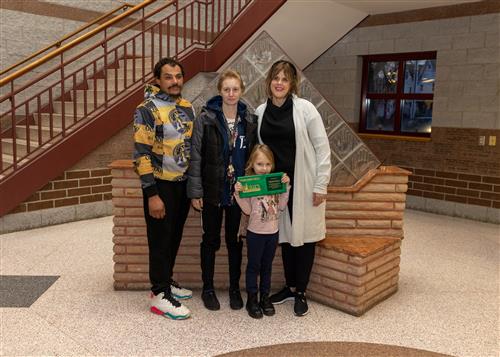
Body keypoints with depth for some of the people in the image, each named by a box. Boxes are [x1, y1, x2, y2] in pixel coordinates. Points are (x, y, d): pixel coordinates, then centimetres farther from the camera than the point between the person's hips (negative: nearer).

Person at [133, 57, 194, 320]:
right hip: (161, 185, -6)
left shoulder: (187, 107, 8)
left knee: (174, 236, 16)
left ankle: (166, 281, 33)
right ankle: (160, 295, 14)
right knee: (160, 239, 2)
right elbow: (142, 154, -16)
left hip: (183, 183, 7)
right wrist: (152, 195, -20)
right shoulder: (147, 109, -13)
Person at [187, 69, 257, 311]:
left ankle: (234, 287, 28)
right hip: (212, 191, -2)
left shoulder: (250, 121, 2)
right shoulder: (205, 119, -7)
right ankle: (208, 288, 27)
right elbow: (196, 156, -7)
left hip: (239, 191, 2)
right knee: (211, 239, 10)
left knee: (234, 239, 13)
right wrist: (195, 191, -10)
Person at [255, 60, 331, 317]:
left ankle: (301, 292, 21)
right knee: (285, 235, 14)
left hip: (303, 184, -4)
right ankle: (290, 286, 31)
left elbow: (322, 147, -8)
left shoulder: (304, 108, -9)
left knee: (304, 236, 6)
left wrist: (320, 185, -11)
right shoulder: (260, 112, 3)